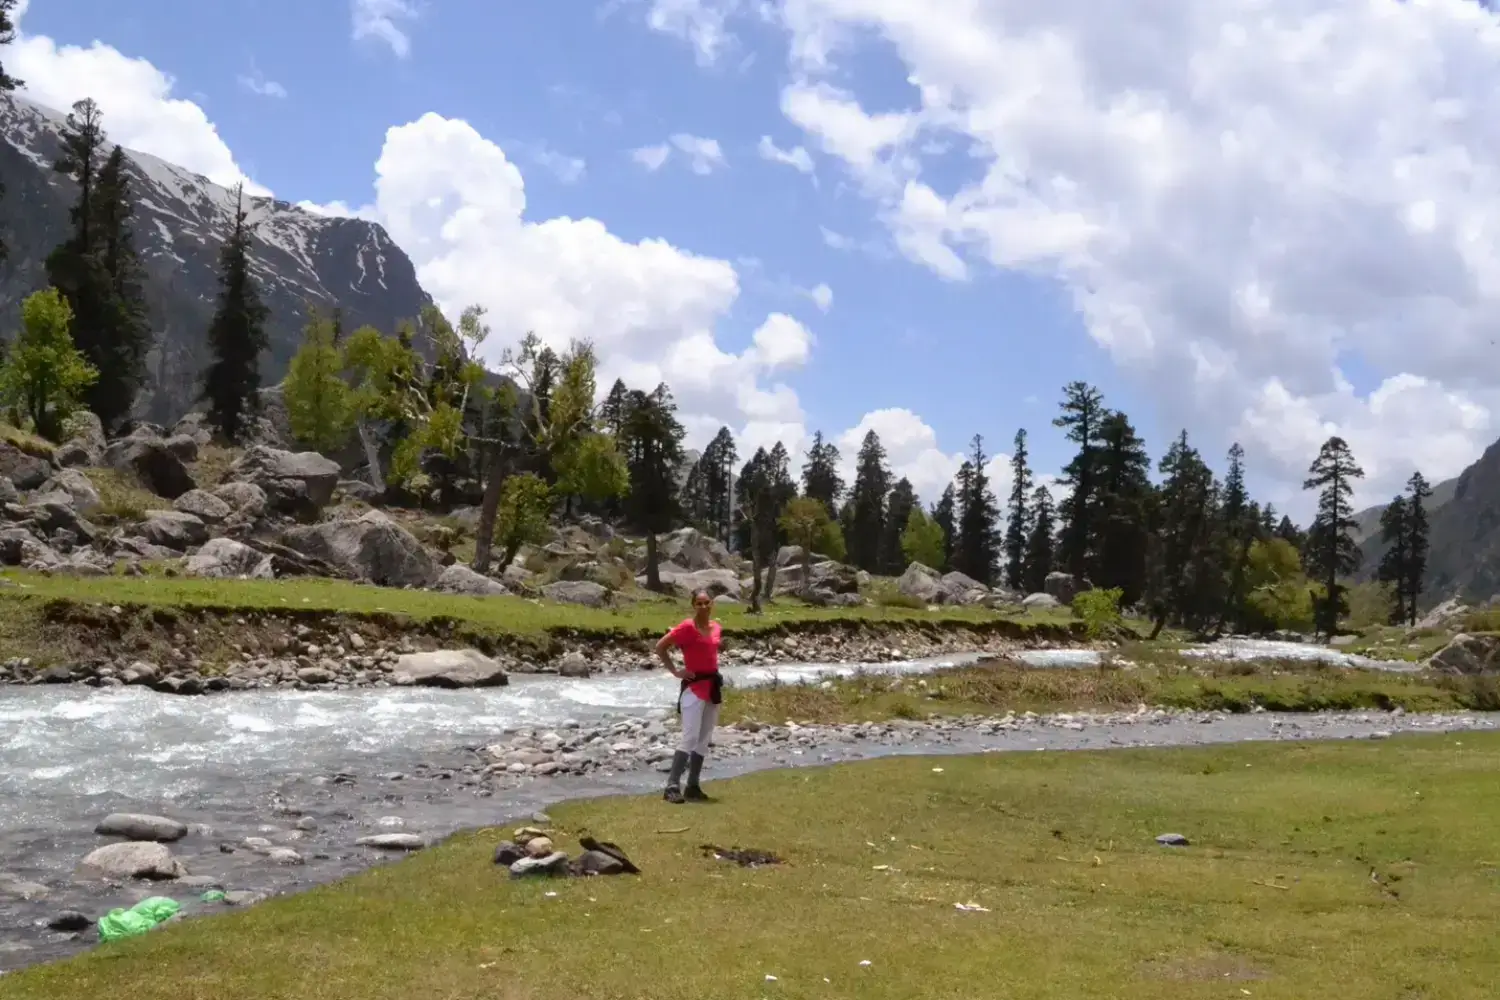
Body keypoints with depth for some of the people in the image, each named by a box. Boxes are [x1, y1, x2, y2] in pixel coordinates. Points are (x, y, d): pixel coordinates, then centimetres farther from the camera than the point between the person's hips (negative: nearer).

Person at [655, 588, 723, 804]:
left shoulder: (716, 627, 8)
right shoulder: (687, 627, -13)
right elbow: (660, 647, -11)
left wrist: (714, 673, 12)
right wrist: (676, 672, -10)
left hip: (713, 685, 8)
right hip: (694, 686, -8)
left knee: (703, 740, 9)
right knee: (690, 738, -14)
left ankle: (693, 787, 15)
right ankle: (672, 786, -14)